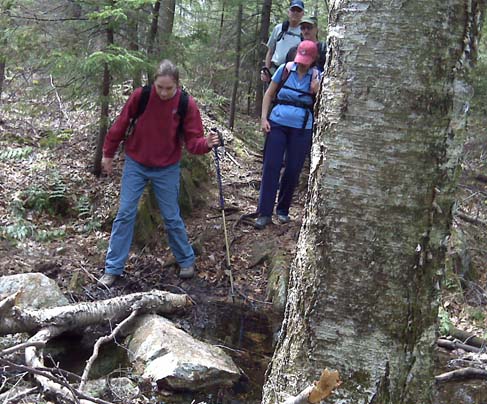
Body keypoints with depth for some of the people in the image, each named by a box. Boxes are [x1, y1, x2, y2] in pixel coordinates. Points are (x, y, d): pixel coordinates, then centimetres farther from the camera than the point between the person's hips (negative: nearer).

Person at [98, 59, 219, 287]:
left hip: (167, 169, 0)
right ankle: (113, 268, 11)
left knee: (171, 217, 7)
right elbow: (121, 125, -3)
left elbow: (192, 140, -13)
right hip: (135, 165, 1)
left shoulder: (186, 104, -14)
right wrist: (108, 154, 5)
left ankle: (186, 261, 28)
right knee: (125, 214, 1)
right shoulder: (140, 96, -16)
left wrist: (206, 144, -35)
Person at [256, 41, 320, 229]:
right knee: (270, 167, -4)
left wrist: (318, 91, -18)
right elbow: (269, 94, 7)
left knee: (293, 170, 6)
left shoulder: (317, 77, -1)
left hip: (301, 129, 0)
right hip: (278, 124, 0)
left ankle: (283, 210, 23)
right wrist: (264, 118, -2)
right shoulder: (285, 69, -1)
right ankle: (264, 213, 1)